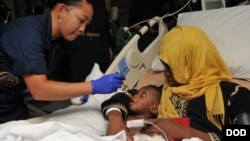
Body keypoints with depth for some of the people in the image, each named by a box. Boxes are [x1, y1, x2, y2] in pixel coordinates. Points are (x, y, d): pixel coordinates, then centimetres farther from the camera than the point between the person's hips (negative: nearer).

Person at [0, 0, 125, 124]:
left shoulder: (53, 45, -1)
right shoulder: (28, 31, -27)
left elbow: (44, 82, 8)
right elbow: (39, 90, -34)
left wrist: (74, 94, -8)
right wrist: (94, 86, -32)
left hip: (13, 102, 7)